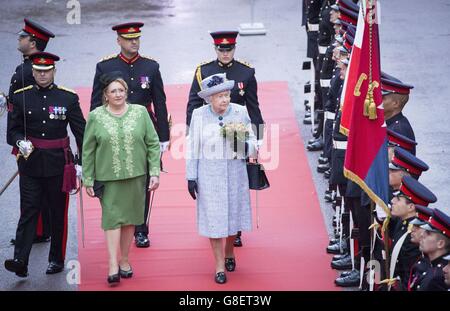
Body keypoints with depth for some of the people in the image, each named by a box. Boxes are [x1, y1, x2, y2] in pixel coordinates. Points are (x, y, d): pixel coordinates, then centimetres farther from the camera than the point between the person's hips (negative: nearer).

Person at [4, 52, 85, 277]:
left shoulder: (68, 98, 0)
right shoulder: (21, 97, 3)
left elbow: (81, 132, 3)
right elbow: (13, 131, 4)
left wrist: (83, 163, -1)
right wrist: (20, 142, -18)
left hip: (58, 164, 0)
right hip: (30, 165, 0)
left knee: (58, 213, 7)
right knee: (28, 212, -6)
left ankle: (57, 259, 19)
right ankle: (20, 261, -13)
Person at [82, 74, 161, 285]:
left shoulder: (140, 113, 3)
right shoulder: (96, 117, 0)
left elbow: (153, 144, 4)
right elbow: (88, 151, 3)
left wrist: (155, 172, -3)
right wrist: (88, 180, 2)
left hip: (136, 176, 2)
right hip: (108, 178, -2)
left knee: (129, 219, 8)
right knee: (112, 218, -8)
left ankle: (124, 260, 21)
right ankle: (113, 266, -10)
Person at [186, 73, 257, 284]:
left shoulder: (240, 112, -3)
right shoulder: (199, 115, -4)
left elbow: (253, 142, 4)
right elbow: (193, 148, 2)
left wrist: (243, 145, -19)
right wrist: (191, 177, 1)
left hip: (235, 172, 1)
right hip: (209, 174, -1)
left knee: (233, 214, 11)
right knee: (213, 218, 0)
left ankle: (229, 253, 38)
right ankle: (219, 266, 10)